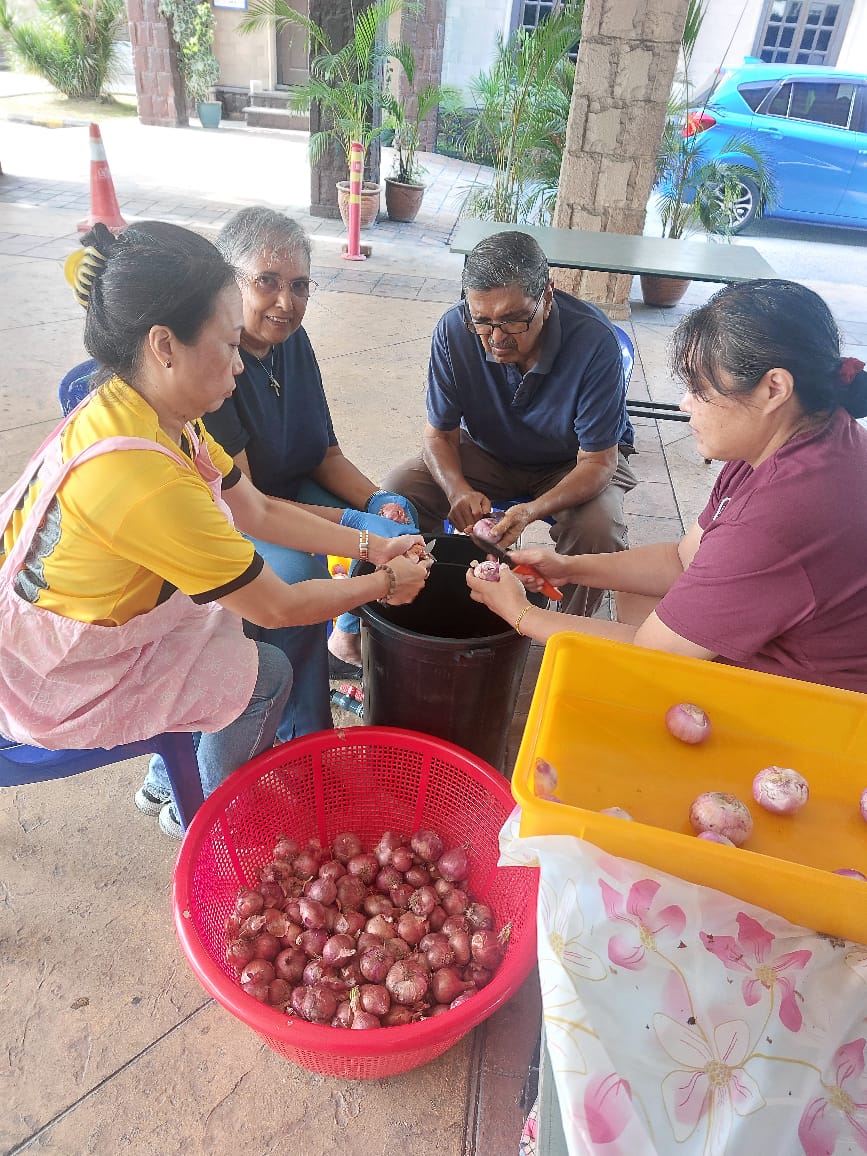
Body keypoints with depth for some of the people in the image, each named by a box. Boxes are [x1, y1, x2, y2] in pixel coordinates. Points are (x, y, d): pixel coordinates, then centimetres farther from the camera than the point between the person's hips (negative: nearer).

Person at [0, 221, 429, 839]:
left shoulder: (156, 413, -8)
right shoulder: (141, 476, -36)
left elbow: (260, 513, 1)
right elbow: (277, 607, -26)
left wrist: (371, 546, -3)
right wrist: (387, 583, -12)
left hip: (92, 620, 9)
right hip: (51, 677, -8)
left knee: (237, 622, 13)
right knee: (265, 674, -5)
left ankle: (166, 785, 31)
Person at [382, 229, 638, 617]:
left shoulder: (594, 341, -31)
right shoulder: (453, 330, -22)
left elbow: (597, 461, -26)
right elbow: (440, 434, -12)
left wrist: (532, 510, -45)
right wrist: (458, 490, -34)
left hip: (574, 462, -2)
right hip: (487, 453, 3)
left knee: (598, 529, -33)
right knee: (397, 490, -19)